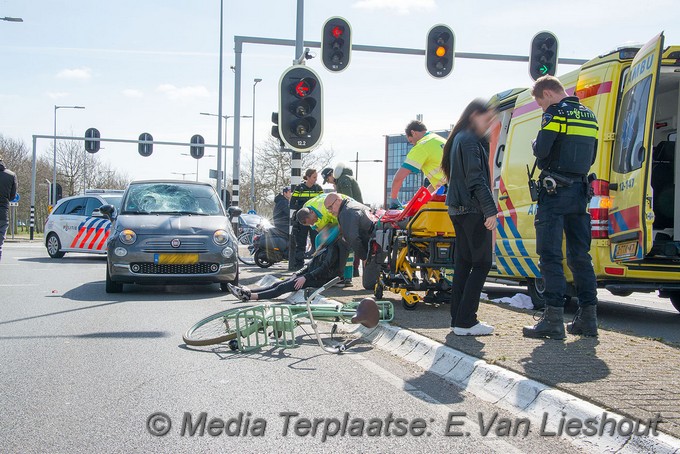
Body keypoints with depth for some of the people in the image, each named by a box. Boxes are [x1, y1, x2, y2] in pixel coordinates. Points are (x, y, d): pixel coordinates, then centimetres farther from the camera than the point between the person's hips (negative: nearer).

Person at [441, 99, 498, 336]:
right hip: (472, 209, -10)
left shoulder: (458, 139, 20)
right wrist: (490, 210, -21)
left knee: (464, 264, 11)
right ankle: (465, 321, -9)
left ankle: (458, 320, 13)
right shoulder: (470, 140, -11)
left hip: (459, 209, 10)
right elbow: (476, 178, -19)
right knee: (482, 264, -7)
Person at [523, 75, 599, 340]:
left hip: (554, 191, -7)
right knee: (579, 255, 11)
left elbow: (541, 151, -17)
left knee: (550, 255, -6)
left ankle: (554, 319, -10)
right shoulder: (589, 116, 16)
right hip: (580, 191, 8)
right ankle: (588, 317, 13)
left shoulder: (556, 113, -9)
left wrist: (536, 144, 3)